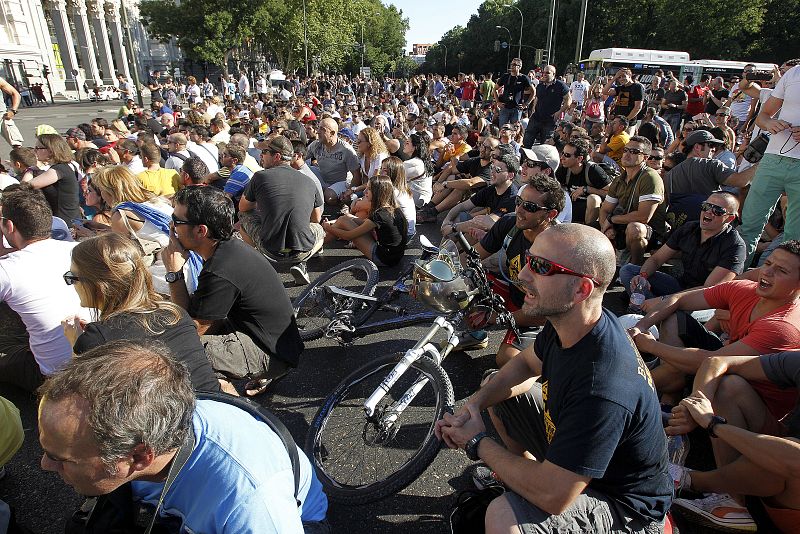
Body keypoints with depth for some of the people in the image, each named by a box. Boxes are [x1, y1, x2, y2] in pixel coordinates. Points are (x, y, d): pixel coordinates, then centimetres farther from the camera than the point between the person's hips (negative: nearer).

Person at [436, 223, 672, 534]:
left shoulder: (602, 388, -40)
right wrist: (472, 405, -10)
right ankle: (522, 468, 24)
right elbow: (527, 363, 6)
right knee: (494, 387, 7)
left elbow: (552, 496, -34)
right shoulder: (565, 324, -13)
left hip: (622, 505, -7)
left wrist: (478, 443, -19)